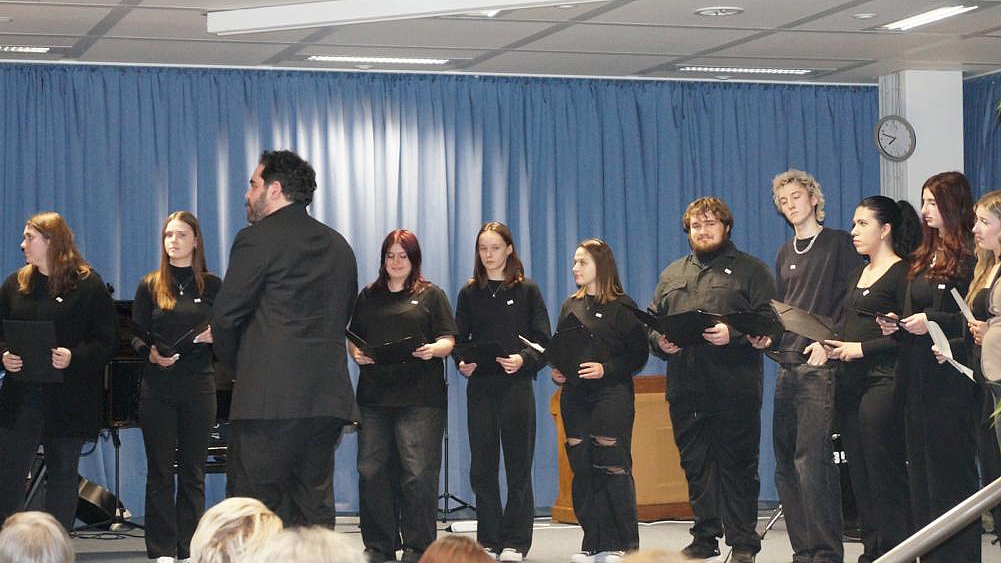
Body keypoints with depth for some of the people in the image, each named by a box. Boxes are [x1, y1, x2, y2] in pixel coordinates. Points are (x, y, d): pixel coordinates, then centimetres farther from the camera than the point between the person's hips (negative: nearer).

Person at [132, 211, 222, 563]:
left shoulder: (212, 286, 5)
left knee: (193, 472, 4)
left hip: (198, 387, 0)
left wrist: (215, 337, -15)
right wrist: (150, 353, -15)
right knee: (159, 471, 2)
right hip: (158, 389, 0)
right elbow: (135, 336, 5)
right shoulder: (150, 286, 6)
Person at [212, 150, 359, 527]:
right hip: (328, 400, 7)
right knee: (315, 514, 10)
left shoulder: (257, 239, -5)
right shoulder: (339, 246, 16)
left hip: (269, 400, -7)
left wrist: (238, 365, 10)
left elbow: (225, 317, -6)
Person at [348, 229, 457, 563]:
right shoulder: (368, 297, 17)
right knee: (371, 471, 2)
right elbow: (353, 338, 19)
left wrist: (433, 350, -18)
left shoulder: (431, 295, 8)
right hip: (374, 395, 4)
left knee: (418, 473, -7)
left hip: (419, 398, -3)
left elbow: (448, 341, 3)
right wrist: (356, 354, -3)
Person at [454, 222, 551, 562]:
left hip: (516, 385, -2)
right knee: (482, 466, 3)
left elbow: (543, 339, 0)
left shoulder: (527, 291, 3)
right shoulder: (469, 293, 10)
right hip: (479, 386, 2)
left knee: (518, 465, 0)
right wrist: (462, 362, -9)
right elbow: (460, 339, 11)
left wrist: (524, 359, -18)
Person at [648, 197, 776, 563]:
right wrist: (659, 340, -2)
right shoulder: (672, 275, 20)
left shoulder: (750, 270, 5)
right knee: (695, 465, 7)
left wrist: (733, 335, -19)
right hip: (685, 388, 5)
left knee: (737, 465, -2)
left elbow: (768, 321, -5)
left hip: (734, 388, -5)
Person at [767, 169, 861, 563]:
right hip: (788, 365, 7)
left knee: (812, 460, -14)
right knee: (786, 464, 4)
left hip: (821, 365, -7)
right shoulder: (785, 254, 20)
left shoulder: (839, 243, 1)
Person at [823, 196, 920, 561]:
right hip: (850, 382, 9)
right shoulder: (857, 275, 20)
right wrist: (832, 345, 4)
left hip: (883, 381, -9)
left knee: (886, 472, -7)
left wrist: (862, 349, -15)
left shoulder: (901, 273, -7)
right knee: (859, 474, 8)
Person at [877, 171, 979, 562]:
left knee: (951, 471, -4)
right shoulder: (923, 258, 17)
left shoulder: (969, 257, -9)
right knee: (921, 470, 9)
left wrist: (933, 321, -20)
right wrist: (897, 325, 4)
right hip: (917, 379, 8)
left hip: (950, 380, -8)